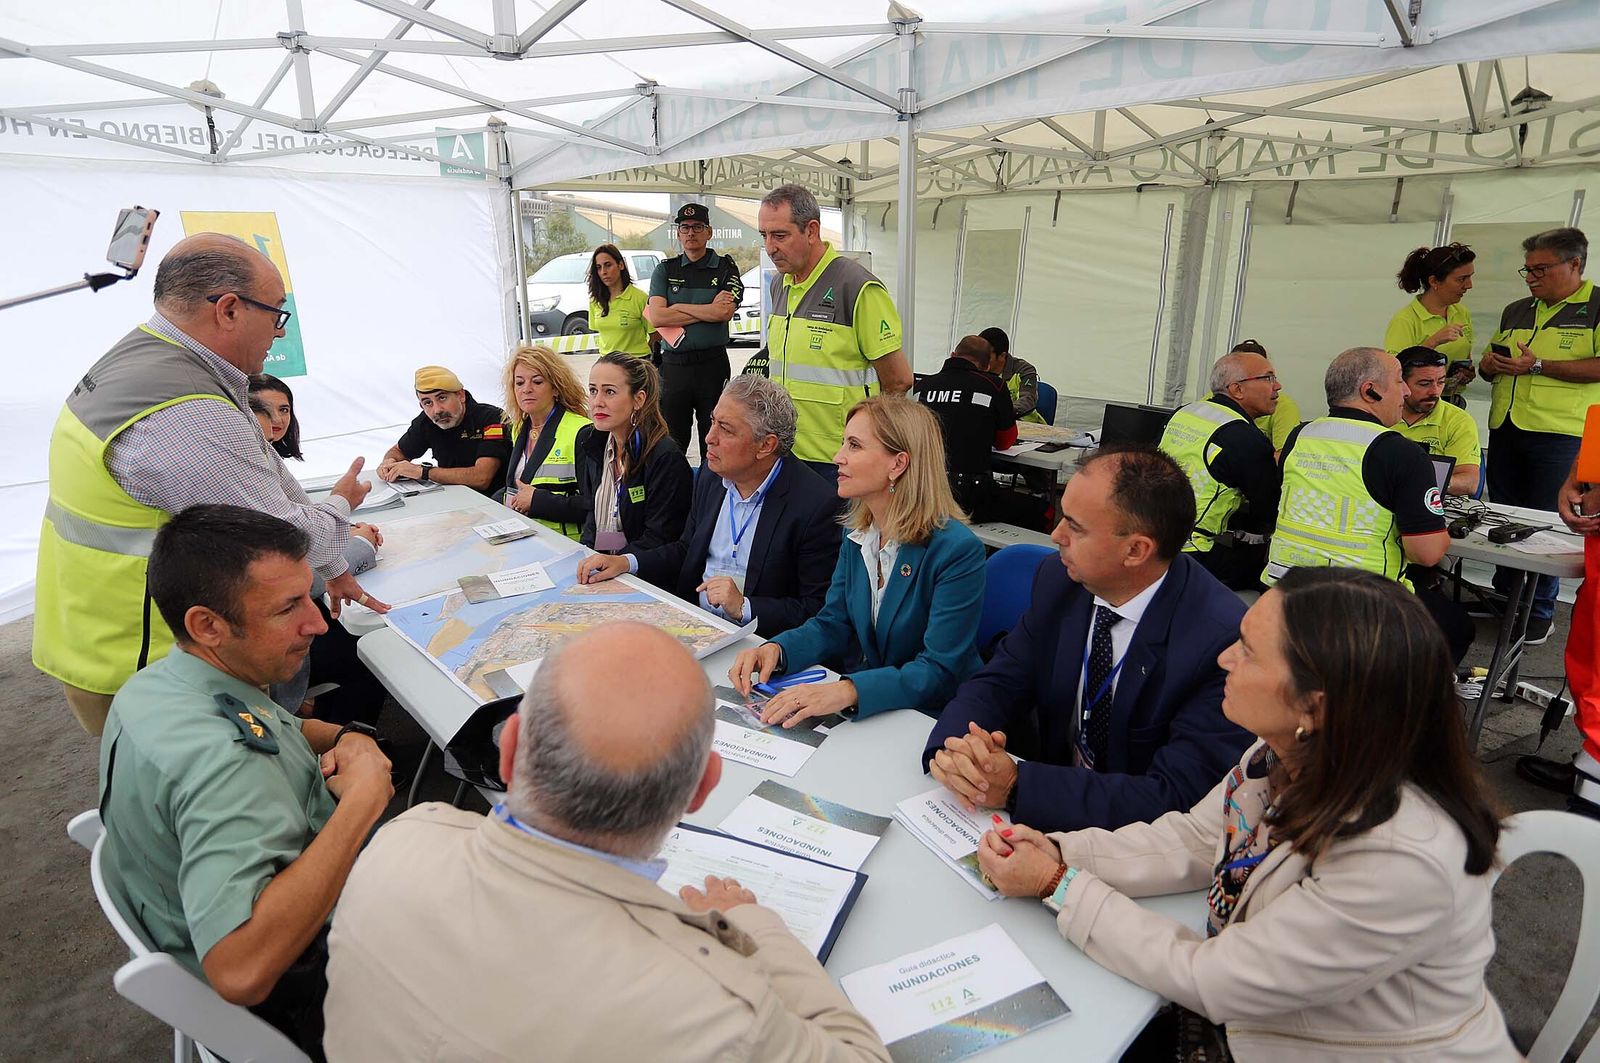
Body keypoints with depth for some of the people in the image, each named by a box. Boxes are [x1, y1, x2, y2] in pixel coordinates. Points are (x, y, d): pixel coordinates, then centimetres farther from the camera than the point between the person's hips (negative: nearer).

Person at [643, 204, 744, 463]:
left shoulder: (725, 267, 5)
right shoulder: (665, 270, 10)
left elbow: (725, 312, -13)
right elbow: (656, 318, -6)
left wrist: (675, 308, -5)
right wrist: (709, 310, -8)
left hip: (713, 363, -2)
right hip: (673, 364, 2)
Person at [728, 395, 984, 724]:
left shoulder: (958, 550, -20)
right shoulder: (857, 532, 3)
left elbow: (939, 671, -23)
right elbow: (832, 624, 6)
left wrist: (848, 691, -38)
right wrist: (776, 649, -15)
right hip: (857, 711, 6)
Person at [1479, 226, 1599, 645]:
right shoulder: (1516, 311, 16)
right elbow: (1489, 364, 23)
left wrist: (1538, 366, -20)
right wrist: (1488, 365, 0)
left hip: (1560, 435, -6)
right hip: (1506, 429, 6)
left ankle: (1539, 611, 10)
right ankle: (1503, 595, 25)